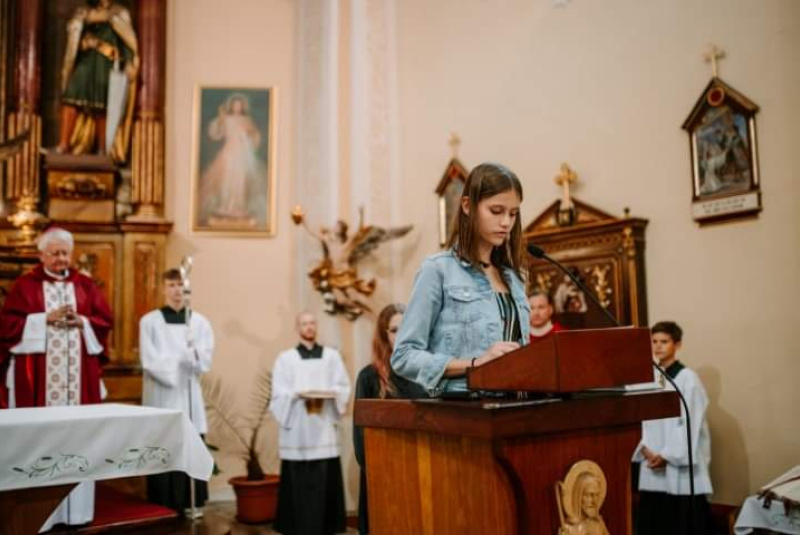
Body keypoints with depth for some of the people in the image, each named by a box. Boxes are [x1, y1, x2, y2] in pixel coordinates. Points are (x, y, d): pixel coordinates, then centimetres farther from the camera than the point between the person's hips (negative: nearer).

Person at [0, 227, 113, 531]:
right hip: (37, 377, -2)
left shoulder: (85, 286, 11)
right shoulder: (25, 286, 3)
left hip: (78, 375, 3)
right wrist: (45, 319, -14)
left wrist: (82, 322, -10)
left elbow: (106, 320, 8)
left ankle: (76, 509, 11)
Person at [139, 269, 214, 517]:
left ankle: (190, 504, 11)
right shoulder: (149, 321, 0)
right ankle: (163, 508, 9)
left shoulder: (199, 321, 7)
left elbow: (206, 360, 0)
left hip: (189, 396, 2)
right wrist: (187, 361, -10)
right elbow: (150, 362, -8)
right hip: (160, 397, -2)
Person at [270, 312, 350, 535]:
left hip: (324, 428, 1)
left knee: (325, 481, -2)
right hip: (297, 429, -1)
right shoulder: (285, 358, 7)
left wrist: (328, 393, -13)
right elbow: (279, 393, 1)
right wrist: (298, 394, -17)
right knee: (299, 482, -3)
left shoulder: (332, 355, 12)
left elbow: (343, 387, 7)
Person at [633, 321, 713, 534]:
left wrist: (667, 455, -13)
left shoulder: (688, 378, -7)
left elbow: (690, 423, -11)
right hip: (652, 463, 5)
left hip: (680, 463, -5)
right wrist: (644, 448, -5)